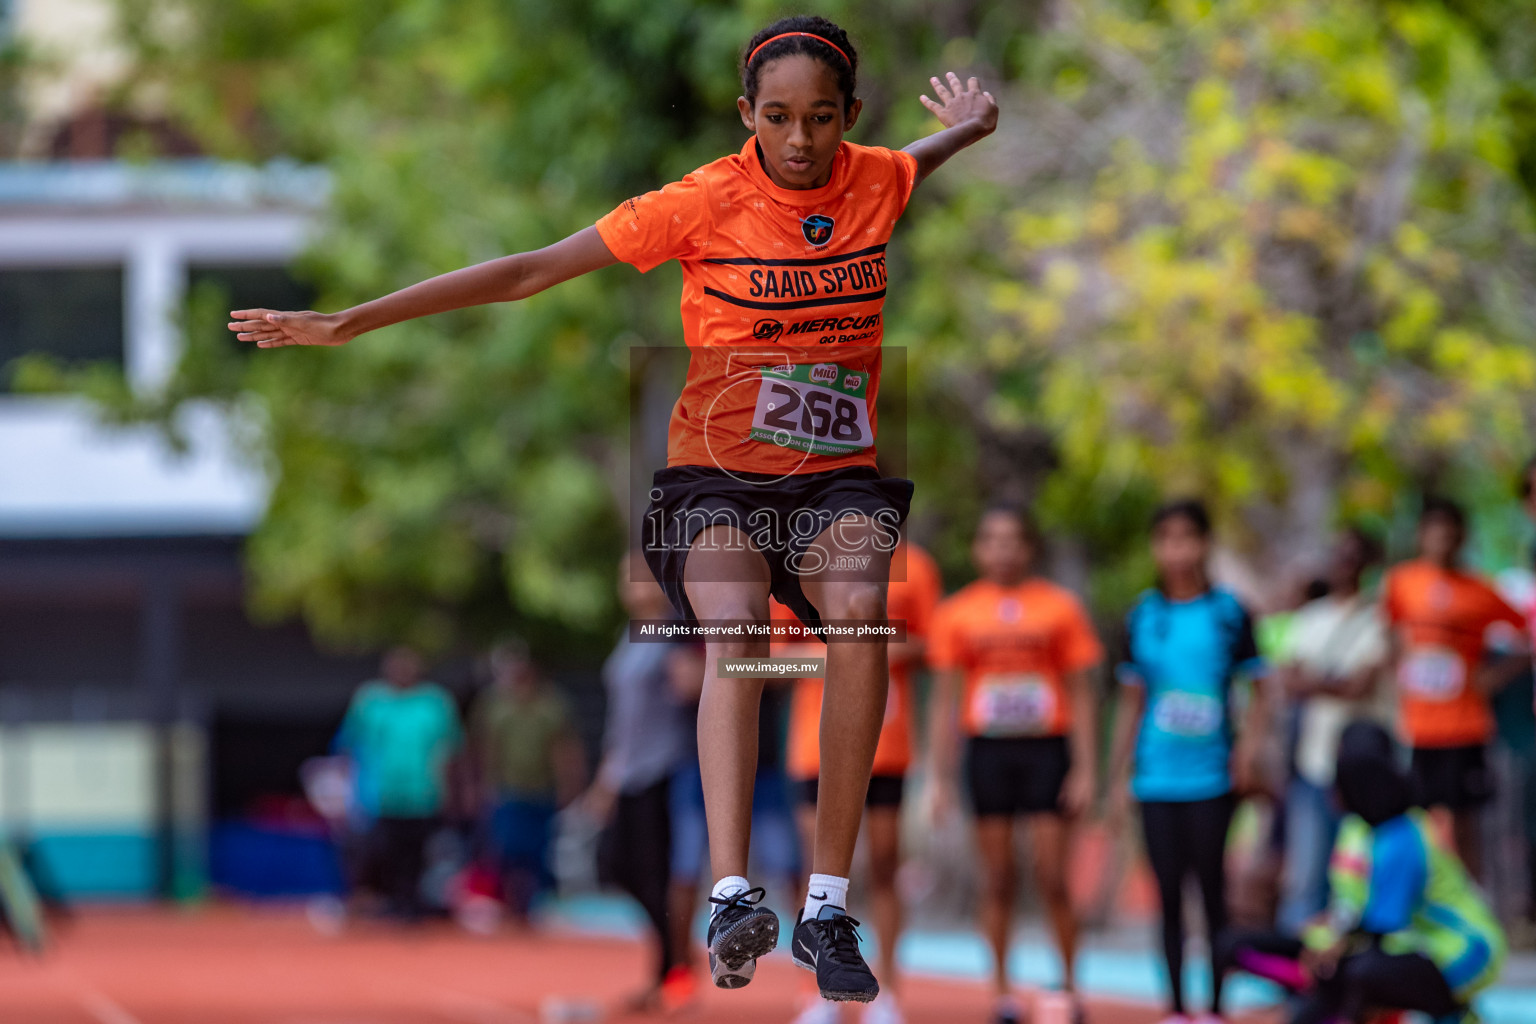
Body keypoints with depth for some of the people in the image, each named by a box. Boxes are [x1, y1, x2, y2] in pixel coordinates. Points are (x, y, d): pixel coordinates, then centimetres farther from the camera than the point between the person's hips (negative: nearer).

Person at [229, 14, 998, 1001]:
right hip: (717, 475, -2)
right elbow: (529, 272, -6)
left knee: (862, 611, -31)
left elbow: (966, 132, 32)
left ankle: (828, 909, -28)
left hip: (837, 479, 2)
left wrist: (971, 125, 13)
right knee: (735, 627, -34)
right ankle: (732, 896, -47)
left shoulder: (883, 183, 1)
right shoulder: (705, 203, -8)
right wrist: (349, 322, -7)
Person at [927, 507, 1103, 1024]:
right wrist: (941, 777, 4)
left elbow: (1081, 695, 4)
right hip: (987, 749, 1)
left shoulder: (1059, 607, 3)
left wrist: (1085, 769, -3)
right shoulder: (958, 612, 6)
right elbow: (946, 700, 8)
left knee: (1052, 877, -5)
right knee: (998, 879, 2)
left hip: (1046, 749, -1)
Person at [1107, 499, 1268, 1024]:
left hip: (1211, 777, -2)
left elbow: (1257, 690, 5)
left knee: (1211, 887, -2)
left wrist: (1248, 745, -11)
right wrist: (1120, 775, 13)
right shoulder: (1143, 617, 8)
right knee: (1168, 890, 4)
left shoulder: (1229, 612, 0)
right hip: (1156, 777, 2)